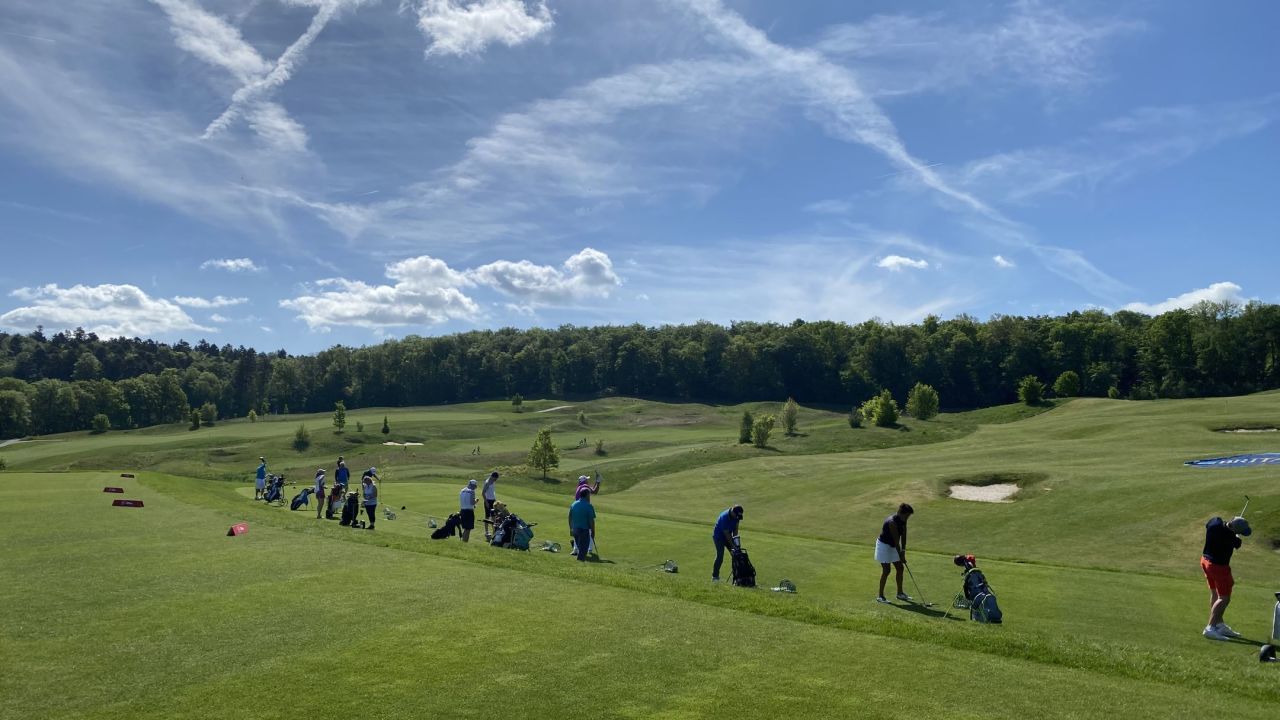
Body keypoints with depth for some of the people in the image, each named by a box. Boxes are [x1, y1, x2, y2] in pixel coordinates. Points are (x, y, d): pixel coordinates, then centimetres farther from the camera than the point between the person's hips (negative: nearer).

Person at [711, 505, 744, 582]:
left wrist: (735, 541, -10)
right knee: (720, 556, -15)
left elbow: (735, 529, -2)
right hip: (719, 536, -7)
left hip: (728, 536, 7)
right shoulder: (724, 517, -33)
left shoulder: (736, 516, -11)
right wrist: (733, 545, -25)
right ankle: (715, 576, -7)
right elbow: (726, 533, -28)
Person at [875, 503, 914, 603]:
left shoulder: (903, 521, -3)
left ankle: (900, 593, 21)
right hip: (884, 545, -9)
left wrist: (903, 551, -10)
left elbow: (903, 536, -2)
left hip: (893, 546, 9)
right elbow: (896, 540, -27)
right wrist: (900, 555, -24)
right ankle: (880, 596, -2)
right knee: (886, 570, -9)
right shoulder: (892, 522, -29)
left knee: (900, 568, 9)